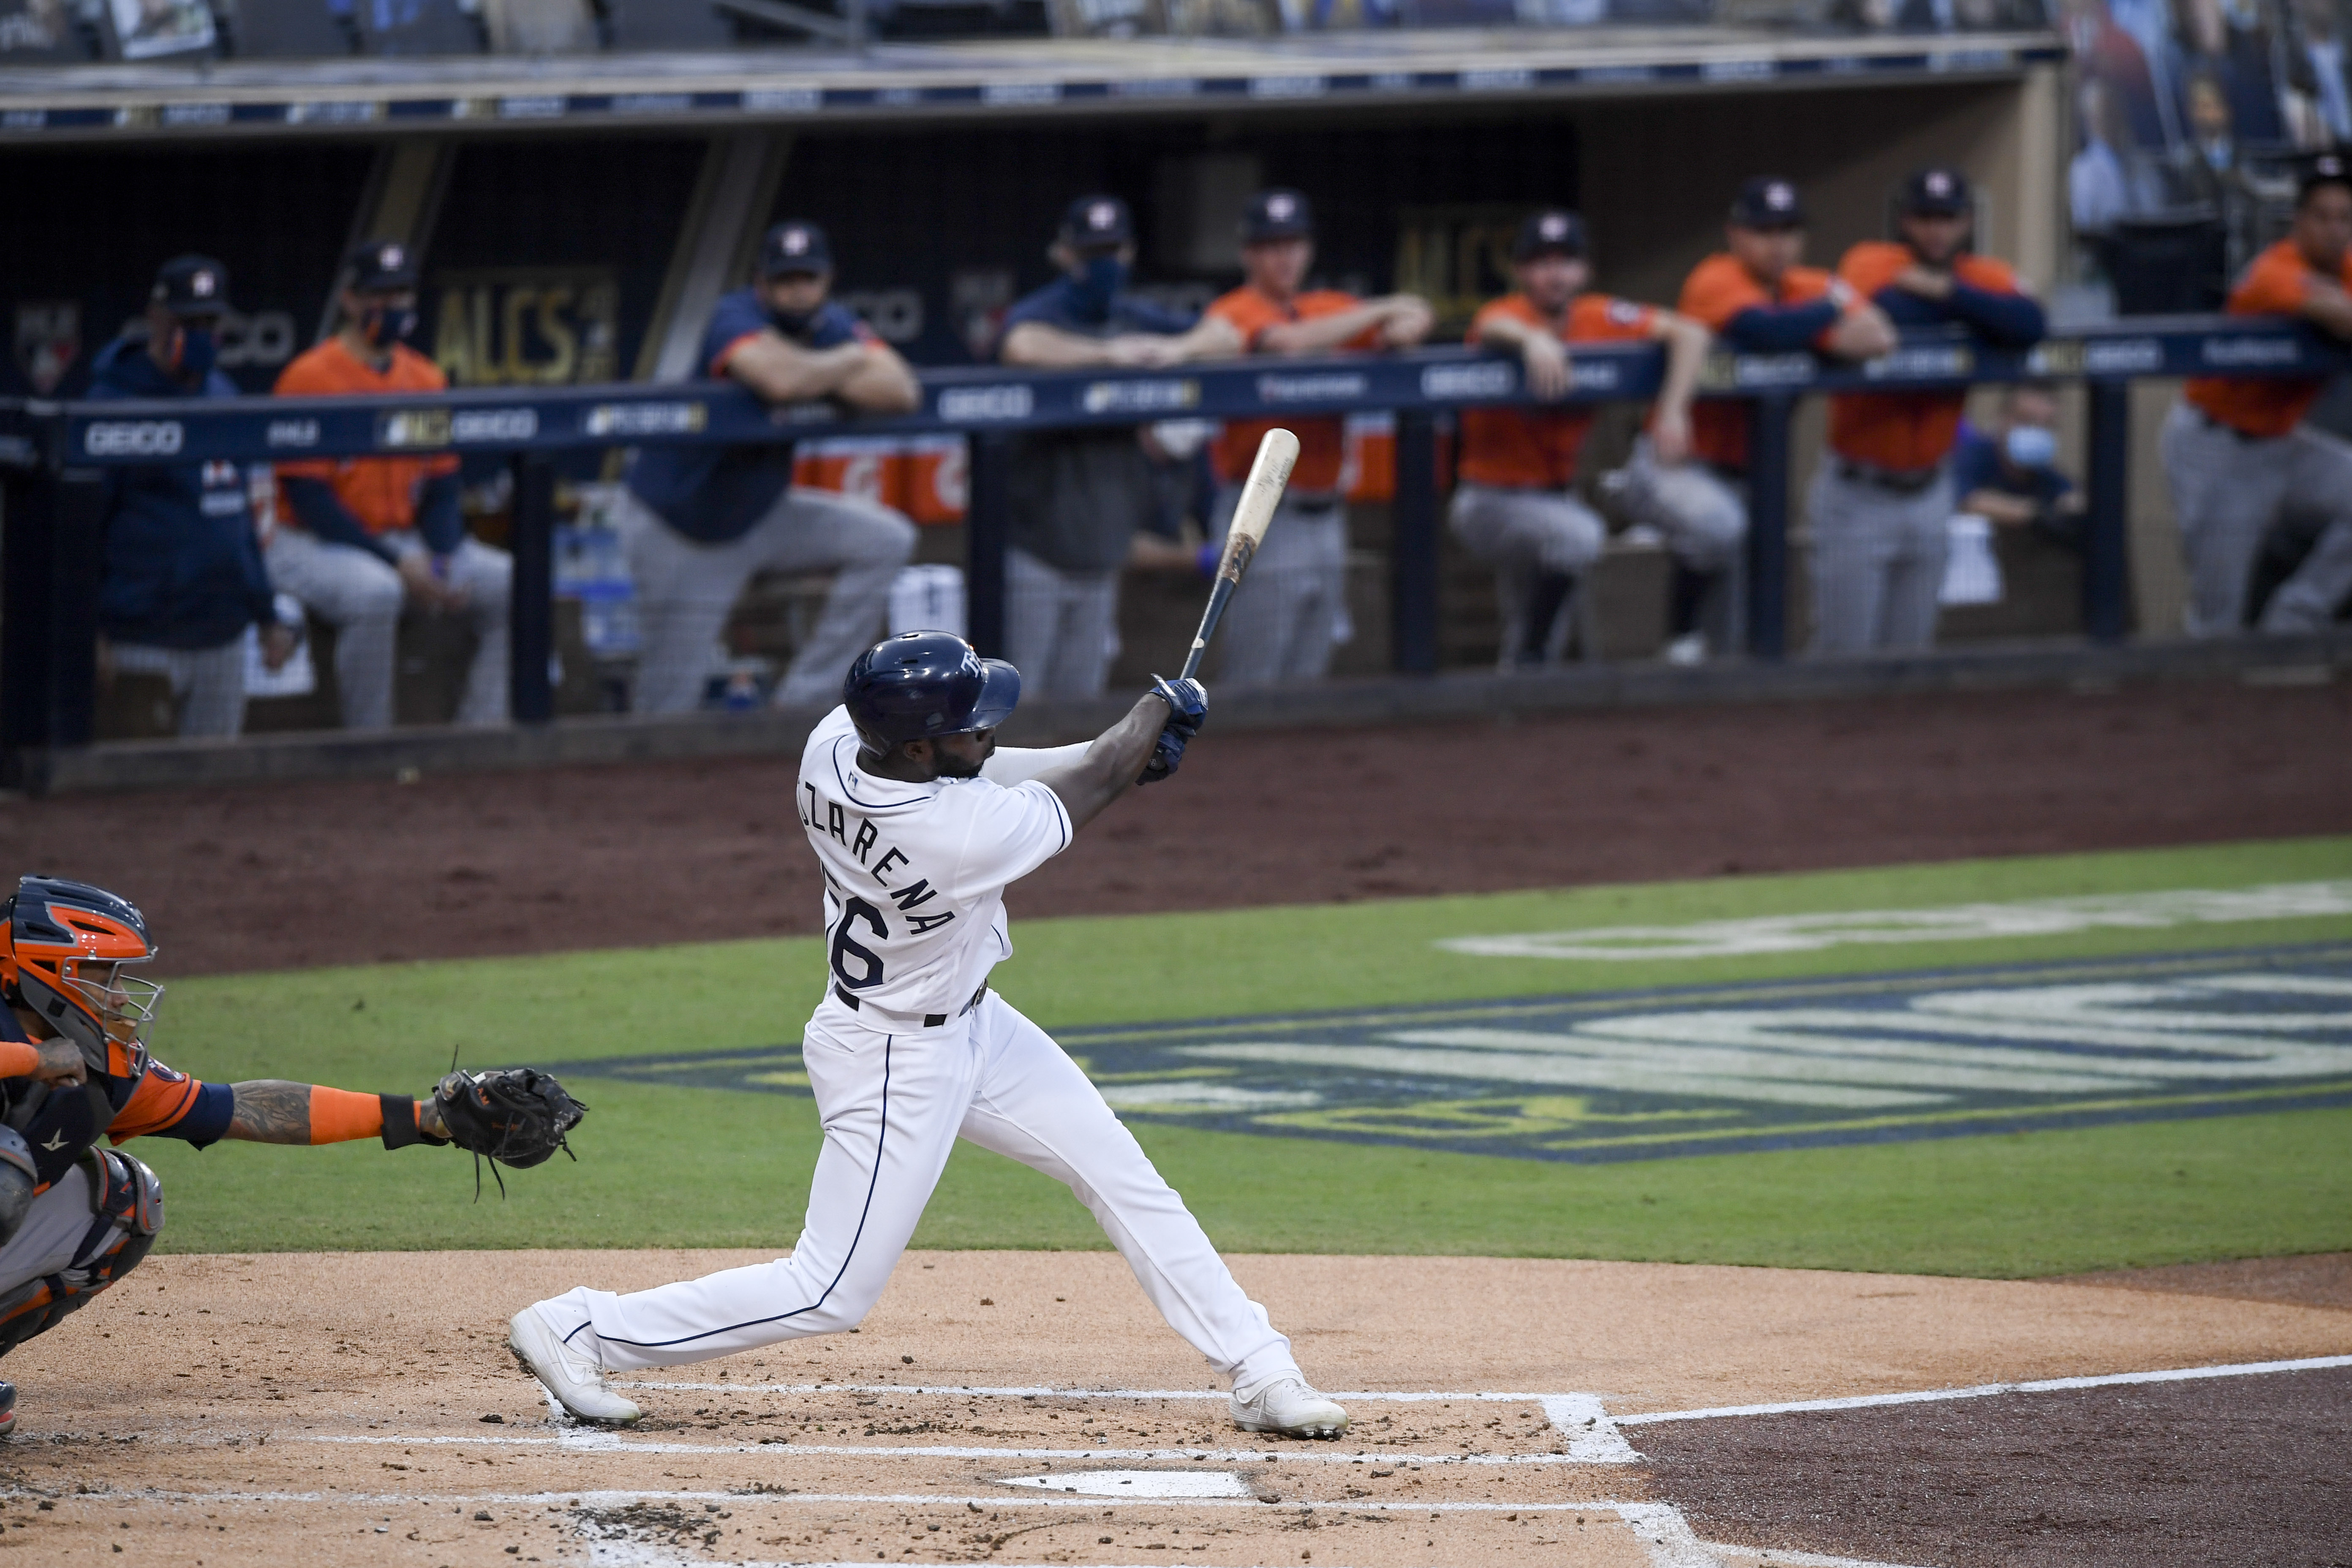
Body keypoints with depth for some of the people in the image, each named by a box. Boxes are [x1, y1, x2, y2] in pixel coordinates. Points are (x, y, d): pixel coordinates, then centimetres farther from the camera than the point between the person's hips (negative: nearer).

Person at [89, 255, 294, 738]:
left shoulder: (224, 395, 14)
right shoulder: (114, 400, -8)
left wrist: (266, 615, 18)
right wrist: (90, 630, -16)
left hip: (223, 636, 7)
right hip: (144, 639, -7)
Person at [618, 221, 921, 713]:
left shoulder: (833, 326, -5)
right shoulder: (736, 318, -24)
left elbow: (900, 392, -20)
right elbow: (781, 380, -46)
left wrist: (815, 379, -29)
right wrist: (848, 360, -25)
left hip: (758, 514, 6)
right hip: (673, 526, -6)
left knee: (886, 541, -3)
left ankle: (802, 701, 0)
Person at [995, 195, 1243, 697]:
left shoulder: (1135, 319, 10)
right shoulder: (1040, 313, -9)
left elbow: (1226, 336, 8)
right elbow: (1023, 344, -34)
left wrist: (1179, 349, -13)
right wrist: (1109, 353, -32)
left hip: (1100, 553, 7)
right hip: (1036, 551, -7)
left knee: (1083, 693, 12)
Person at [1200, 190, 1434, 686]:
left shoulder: (1328, 310, 14)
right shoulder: (1234, 314, -7)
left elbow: (1417, 318, 17)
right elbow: (1289, 341, -26)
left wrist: (1401, 329, -9)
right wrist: (1379, 312, -15)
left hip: (1324, 512, 7)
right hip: (1265, 519, -7)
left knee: (1307, 677, 10)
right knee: (1254, 682, -9)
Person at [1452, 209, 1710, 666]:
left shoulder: (1599, 318, -3)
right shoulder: (1508, 312, -16)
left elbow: (1690, 334, -9)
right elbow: (1493, 328, -42)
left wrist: (1673, 411, -24)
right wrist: (1532, 339, -64)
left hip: (1558, 494, 7)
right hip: (1493, 503, -7)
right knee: (1578, 535, -34)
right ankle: (1528, 660, -23)